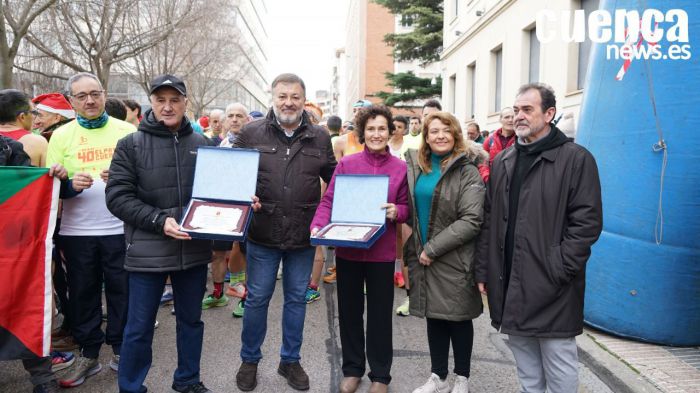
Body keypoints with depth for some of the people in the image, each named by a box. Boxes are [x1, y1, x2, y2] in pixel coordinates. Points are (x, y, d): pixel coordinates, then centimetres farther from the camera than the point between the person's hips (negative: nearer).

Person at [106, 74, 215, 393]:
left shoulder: (202, 144, 4)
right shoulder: (131, 145, -2)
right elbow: (117, 196, -8)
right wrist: (160, 221, -20)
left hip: (194, 248, 3)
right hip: (147, 251, -2)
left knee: (191, 320, 17)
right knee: (139, 328, 9)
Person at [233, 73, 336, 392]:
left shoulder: (319, 137, 4)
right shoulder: (251, 133, -2)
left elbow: (334, 177, 11)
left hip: (303, 235, 2)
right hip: (263, 233, -1)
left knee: (296, 298, 14)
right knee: (257, 298, 10)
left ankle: (290, 360, 33)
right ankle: (249, 360, 31)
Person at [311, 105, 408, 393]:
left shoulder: (401, 168, 0)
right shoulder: (346, 164, -1)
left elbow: (406, 208, 5)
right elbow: (329, 201, -3)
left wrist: (396, 211, -17)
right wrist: (318, 226, -19)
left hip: (382, 251, 0)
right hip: (347, 249, 1)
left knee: (380, 313, 10)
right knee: (349, 311, 14)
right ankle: (352, 368, 33)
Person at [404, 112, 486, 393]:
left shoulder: (466, 171, -10)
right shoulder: (415, 166, 7)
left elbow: (471, 220, -18)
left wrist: (433, 248, -18)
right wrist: (414, 248, 3)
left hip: (454, 259, -5)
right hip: (423, 255, 5)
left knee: (459, 318, 8)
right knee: (434, 315, 14)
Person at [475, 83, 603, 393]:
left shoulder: (576, 159, -5)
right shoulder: (503, 162, 13)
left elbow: (587, 222, -11)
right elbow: (489, 221, 13)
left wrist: (557, 270, -16)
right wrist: (483, 271, 8)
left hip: (552, 286, -5)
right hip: (509, 284, 6)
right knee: (525, 367, 18)